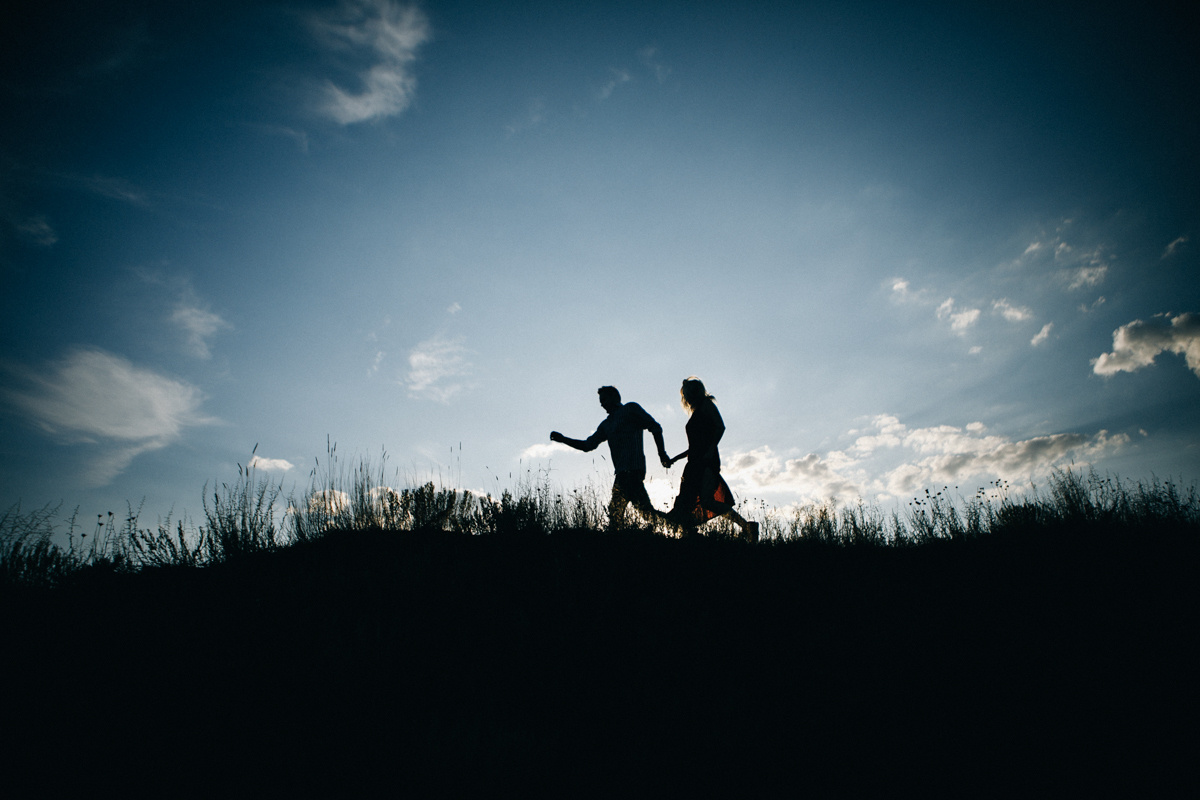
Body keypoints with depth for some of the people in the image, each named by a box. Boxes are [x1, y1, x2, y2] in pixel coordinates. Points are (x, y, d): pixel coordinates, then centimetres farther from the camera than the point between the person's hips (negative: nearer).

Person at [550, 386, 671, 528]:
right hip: (621, 473, 8)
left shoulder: (630, 409, 7)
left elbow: (655, 427, 1)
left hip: (633, 468, -7)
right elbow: (588, 445, 27)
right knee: (615, 512, 1)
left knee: (641, 505, -21)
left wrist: (662, 453, -8)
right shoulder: (606, 424, 27)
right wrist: (563, 439, 20)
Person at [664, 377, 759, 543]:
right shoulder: (694, 414, 29)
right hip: (695, 463, 8)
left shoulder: (706, 403, 7)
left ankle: (747, 526, -18)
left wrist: (711, 448, -21)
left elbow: (720, 426, -8)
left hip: (707, 461, -8)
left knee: (706, 500, -23)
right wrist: (674, 459, 30)